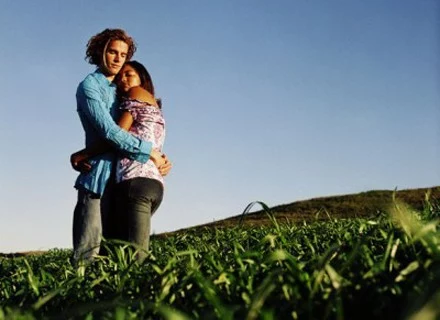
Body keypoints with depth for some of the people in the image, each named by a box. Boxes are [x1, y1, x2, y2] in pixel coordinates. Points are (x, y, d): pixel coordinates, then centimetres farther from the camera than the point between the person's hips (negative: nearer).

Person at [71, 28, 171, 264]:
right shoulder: (89, 86, -1)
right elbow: (109, 131, -15)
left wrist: (160, 158, -1)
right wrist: (149, 152, -12)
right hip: (99, 177, -7)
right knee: (87, 258, -10)